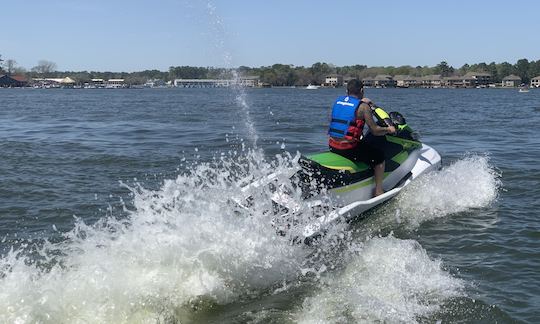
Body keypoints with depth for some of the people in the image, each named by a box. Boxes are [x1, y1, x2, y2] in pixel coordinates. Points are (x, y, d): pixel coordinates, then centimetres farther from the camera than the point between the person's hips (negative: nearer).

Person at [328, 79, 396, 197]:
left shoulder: (338, 101, 9)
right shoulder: (363, 106, -9)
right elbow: (375, 131, -7)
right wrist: (388, 129, 11)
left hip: (332, 146, 7)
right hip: (349, 148, -7)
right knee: (379, 156, 11)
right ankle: (378, 191, 11)